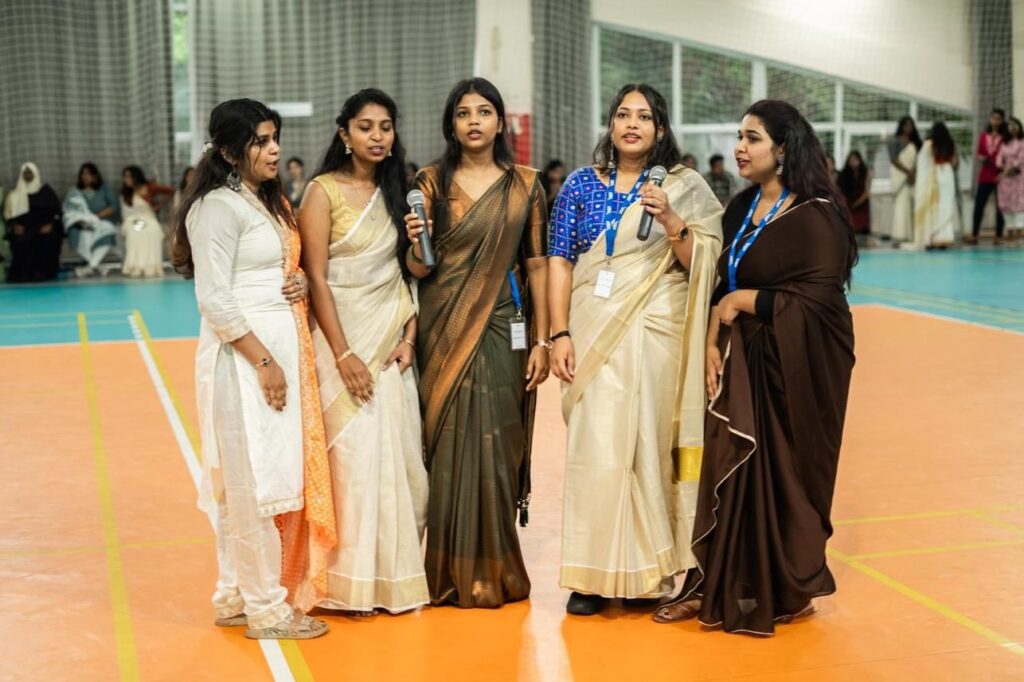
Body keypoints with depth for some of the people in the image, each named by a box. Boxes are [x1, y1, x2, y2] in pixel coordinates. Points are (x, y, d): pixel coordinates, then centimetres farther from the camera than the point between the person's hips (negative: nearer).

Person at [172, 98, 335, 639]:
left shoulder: (271, 202, 16)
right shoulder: (219, 207, -11)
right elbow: (215, 299, -16)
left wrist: (298, 283, 5)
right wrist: (263, 361, -18)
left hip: (286, 347, 9)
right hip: (246, 355, -9)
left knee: (282, 471, 12)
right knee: (254, 478, -4)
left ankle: (237, 595, 23)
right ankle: (266, 609, 5)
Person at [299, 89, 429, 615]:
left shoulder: (395, 192, 12)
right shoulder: (324, 191, -5)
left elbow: (409, 272, 12)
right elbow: (316, 278, -11)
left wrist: (409, 337, -2)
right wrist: (343, 355, -16)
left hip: (391, 339, 5)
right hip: (344, 335, -5)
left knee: (401, 456, 5)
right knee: (354, 455, -5)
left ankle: (396, 572, 17)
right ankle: (354, 582, 6)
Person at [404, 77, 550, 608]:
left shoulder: (524, 184, 5)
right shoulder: (431, 181, 3)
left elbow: (537, 265, 4)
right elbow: (418, 268, 3)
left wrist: (540, 340, -1)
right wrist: (417, 244, -20)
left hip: (501, 330, 0)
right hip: (443, 330, 0)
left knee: (495, 446, 1)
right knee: (447, 445, 1)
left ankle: (494, 570, 13)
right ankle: (450, 571, 12)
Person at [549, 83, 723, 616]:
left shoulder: (686, 187, 5)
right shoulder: (582, 183, 8)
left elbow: (704, 267, -1)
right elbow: (559, 261, 4)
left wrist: (671, 221, -16)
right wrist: (560, 334, -4)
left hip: (656, 333, 0)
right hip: (595, 333, 1)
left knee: (650, 445, 3)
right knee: (598, 446, -3)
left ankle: (651, 571, 16)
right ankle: (595, 575, 5)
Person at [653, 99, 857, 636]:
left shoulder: (816, 214, -13)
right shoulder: (740, 209, 9)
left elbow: (820, 297, -19)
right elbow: (722, 286, 12)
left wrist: (746, 300, -13)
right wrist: (713, 342, -2)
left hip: (795, 366, -6)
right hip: (741, 361, 6)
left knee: (784, 470, 5)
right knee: (730, 469, 6)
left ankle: (791, 591, 21)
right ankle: (719, 587, 15)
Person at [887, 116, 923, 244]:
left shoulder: (915, 142, 15)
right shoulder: (894, 141, -1)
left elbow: (918, 160, 9)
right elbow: (893, 160, -9)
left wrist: (914, 172, -10)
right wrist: (908, 172, -14)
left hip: (913, 177, 6)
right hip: (899, 175, -6)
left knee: (912, 204, 2)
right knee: (901, 204, -12)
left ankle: (910, 233, 4)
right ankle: (899, 234, -12)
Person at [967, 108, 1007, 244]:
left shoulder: (1005, 137, -4)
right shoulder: (983, 136, 8)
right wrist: (980, 158, -6)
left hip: (999, 176, -4)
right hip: (985, 175, 4)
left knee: (1000, 206, 2)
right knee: (978, 205, 1)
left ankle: (999, 236, 7)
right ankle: (974, 235, 4)